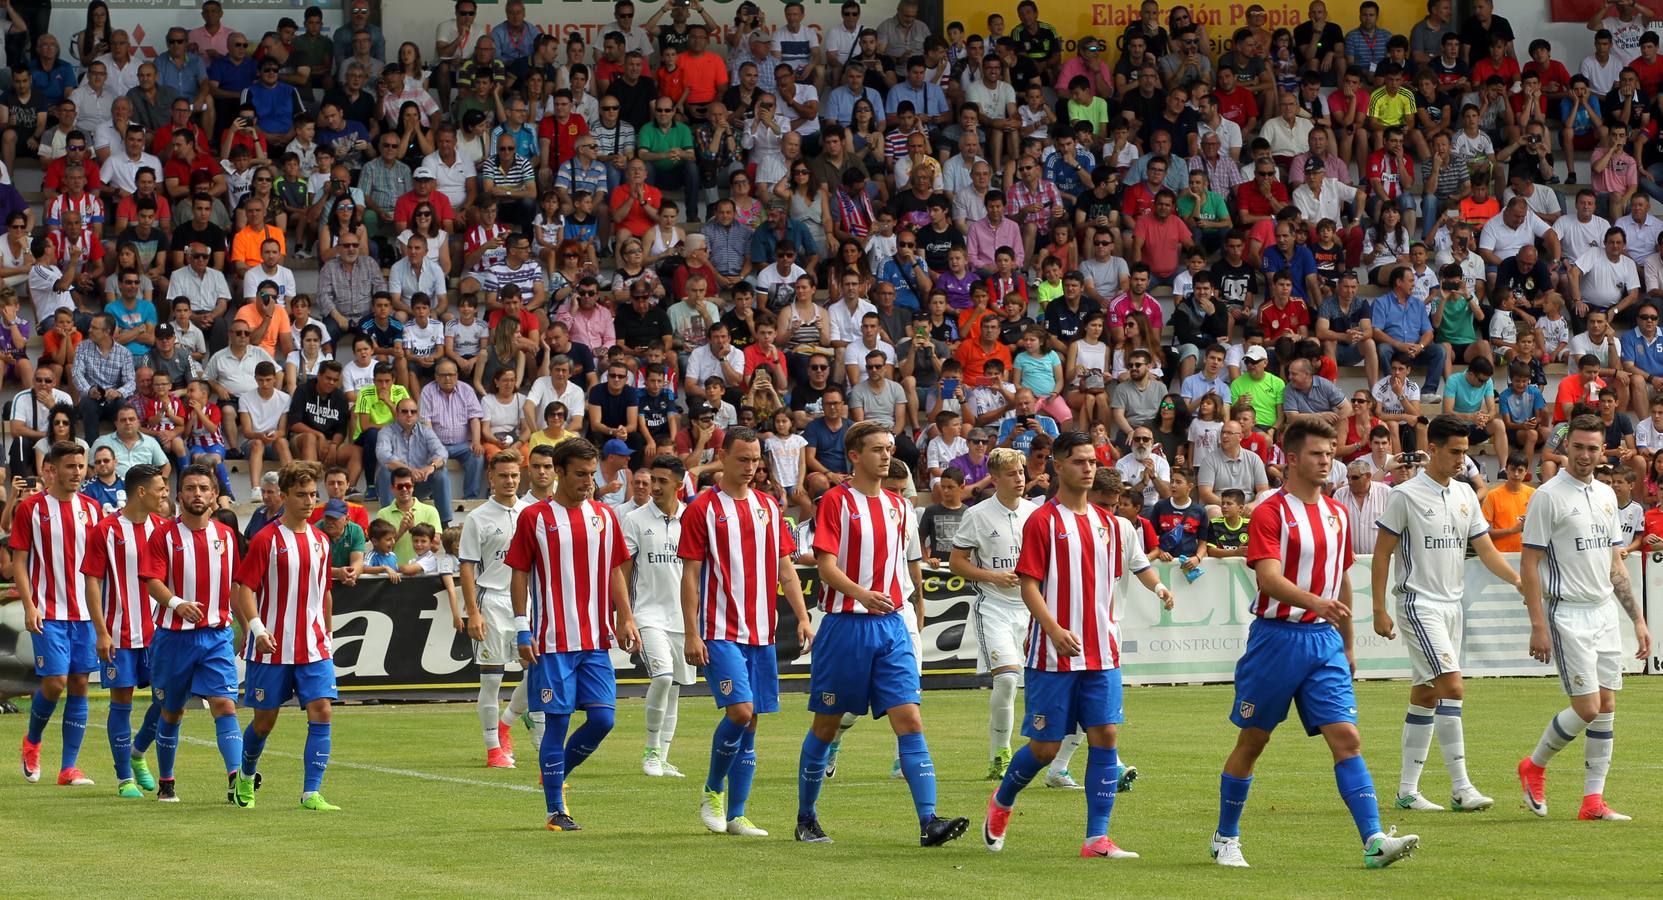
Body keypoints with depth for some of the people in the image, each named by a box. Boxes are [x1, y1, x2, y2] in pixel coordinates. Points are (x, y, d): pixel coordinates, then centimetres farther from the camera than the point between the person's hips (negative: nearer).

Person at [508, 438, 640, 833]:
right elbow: (520, 575, 1)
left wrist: (626, 620, 6)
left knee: (602, 718, -3)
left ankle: (557, 776, 22)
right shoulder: (534, 517, -1)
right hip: (553, 642, -4)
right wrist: (523, 630, -5)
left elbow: (615, 572, 15)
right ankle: (555, 811, 4)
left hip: (596, 641, 4)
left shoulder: (604, 516, 10)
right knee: (557, 721, -3)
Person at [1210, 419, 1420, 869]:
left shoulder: (1337, 514, 12)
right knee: (1252, 741, 6)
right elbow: (1268, 579, -22)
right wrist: (1315, 602, -37)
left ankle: (1374, 841, -17)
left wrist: (1347, 645, 23)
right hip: (1276, 637, -5)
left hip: (1325, 641, 5)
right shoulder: (1271, 512, -8)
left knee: (1347, 739, -8)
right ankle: (1225, 839, 21)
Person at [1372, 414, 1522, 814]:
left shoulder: (1464, 493, 10)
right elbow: (1381, 552, -6)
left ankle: (1407, 789, 13)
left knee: (1426, 696, 9)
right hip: (1419, 604, -7)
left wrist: (1519, 580, -5)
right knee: (1452, 687, -17)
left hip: (1452, 605, 7)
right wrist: (1379, 610, -9)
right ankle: (1461, 788, -17)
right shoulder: (1406, 495, -9)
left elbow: (1486, 549, 10)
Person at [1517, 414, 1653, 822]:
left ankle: (1593, 800, 6)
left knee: (1606, 707, 2)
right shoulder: (1548, 496, -9)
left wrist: (1638, 618, 14)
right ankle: (1534, 766, 14)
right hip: (1569, 615, -7)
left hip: (1605, 613, 7)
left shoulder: (1606, 495, 12)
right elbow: (1529, 563, -10)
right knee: (1587, 708, -10)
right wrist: (1538, 626, -16)